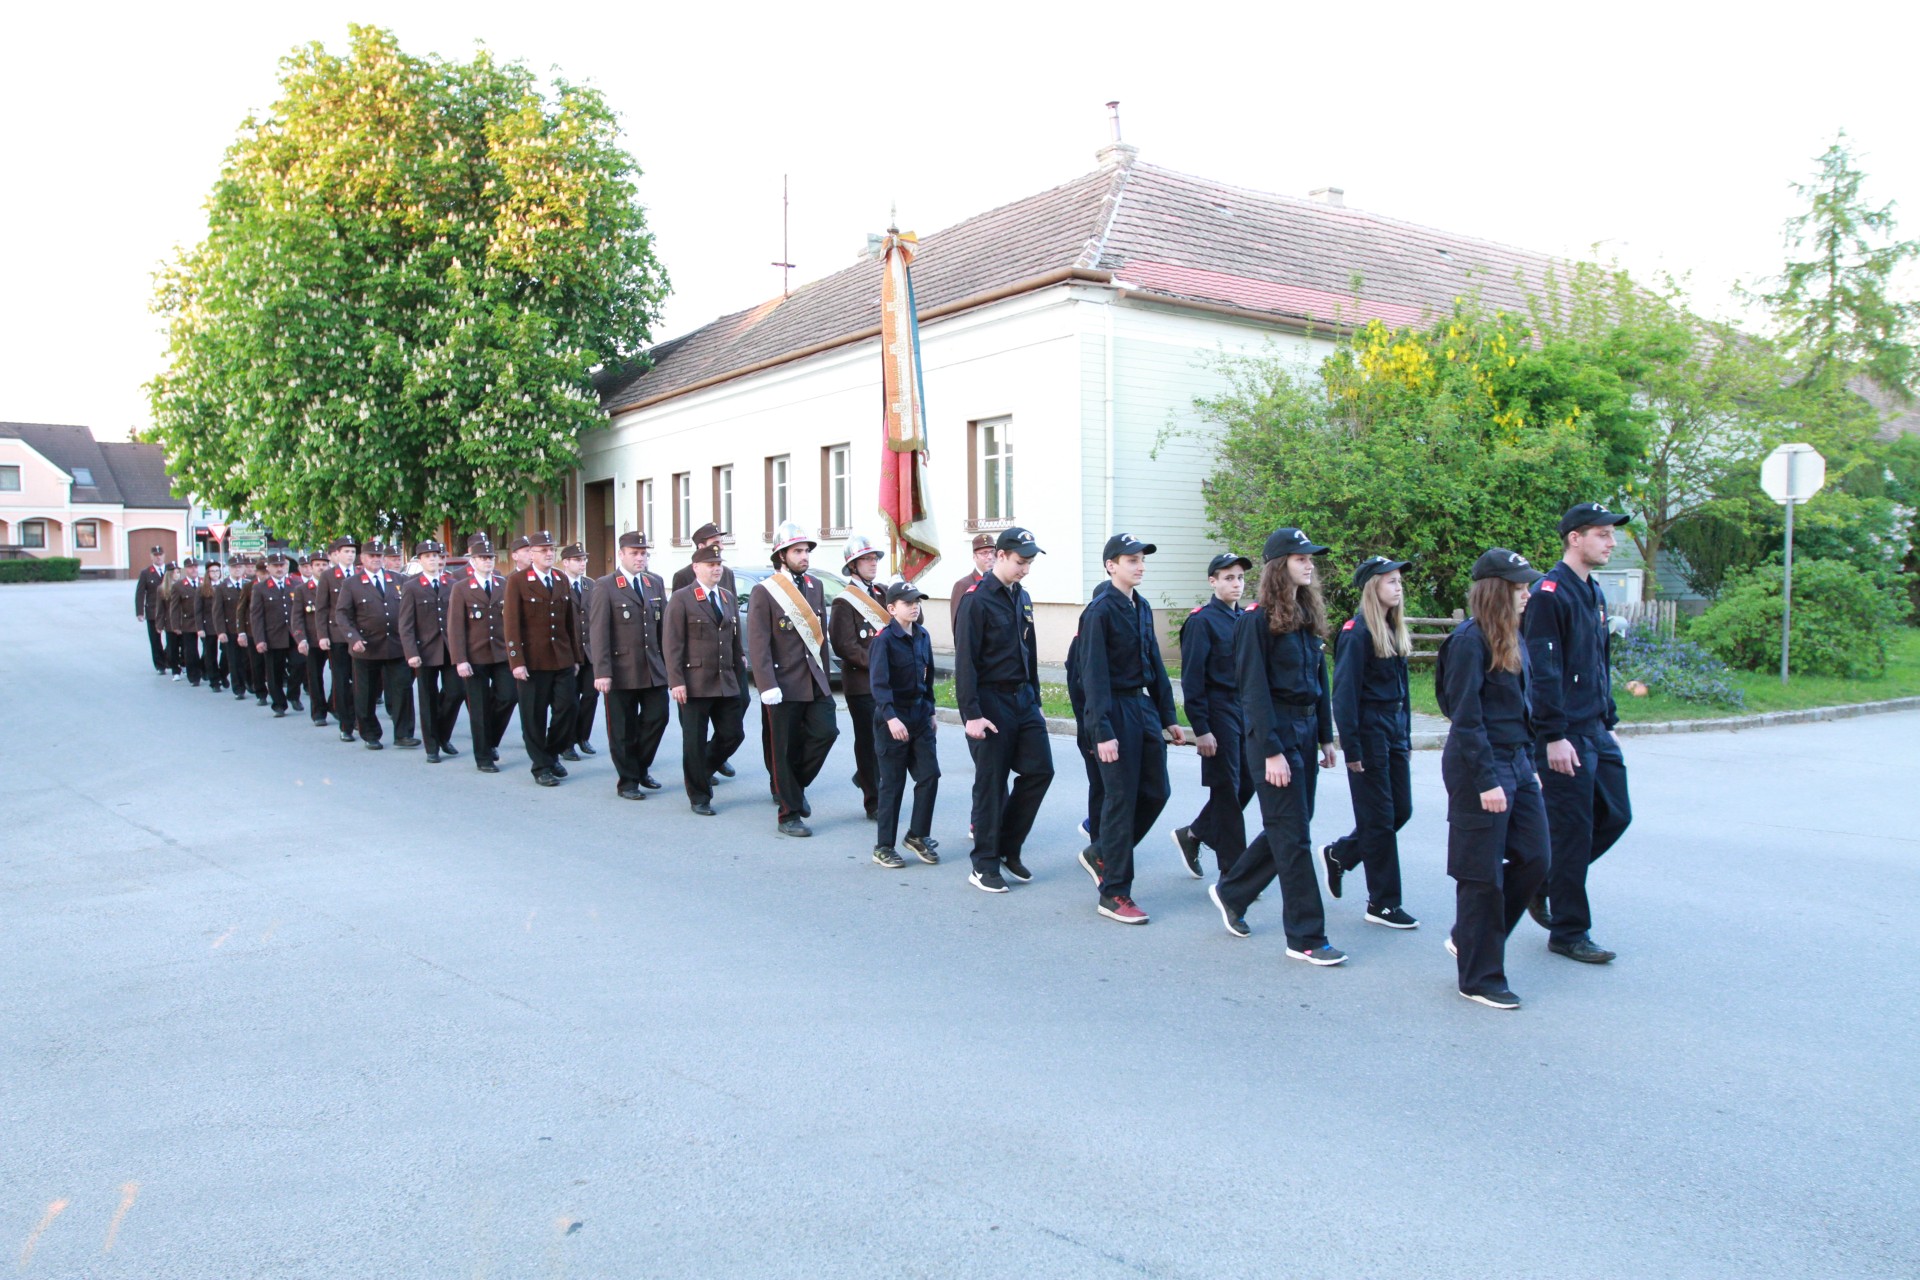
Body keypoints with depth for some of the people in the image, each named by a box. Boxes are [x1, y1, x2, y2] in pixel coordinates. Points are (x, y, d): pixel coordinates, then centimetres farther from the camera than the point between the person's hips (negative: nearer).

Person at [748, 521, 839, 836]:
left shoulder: (816, 587, 11)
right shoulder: (763, 592, -8)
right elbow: (757, 644, -12)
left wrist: (824, 676, 13)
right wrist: (767, 686, -19)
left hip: (815, 682, 5)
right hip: (784, 686, -5)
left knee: (826, 731, -4)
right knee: (785, 750, 1)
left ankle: (793, 785, 22)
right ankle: (789, 815, 13)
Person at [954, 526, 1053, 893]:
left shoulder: (1022, 597, 12)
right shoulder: (977, 599, -12)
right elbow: (965, 661, -16)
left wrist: (1035, 701, 17)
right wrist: (972, 714, -20)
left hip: (1023, 698, 7)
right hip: (991, 701, -7)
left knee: (1040, 770, 3)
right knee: (991, 784, -1)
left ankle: (1009, 848, 18)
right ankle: (984, 866, 10)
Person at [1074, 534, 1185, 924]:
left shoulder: (1142, 607, 11)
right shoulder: (1099, 610, -13)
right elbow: (1094, 675, -17)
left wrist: (1169, 717, 14)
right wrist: (1102, 732, -22)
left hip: (1143, 705, 8)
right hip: (1115, 710, -8)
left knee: (1156, 791, 11)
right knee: (1121, 800, -4)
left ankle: (1100, 854, 29)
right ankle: (1114, 893, 6)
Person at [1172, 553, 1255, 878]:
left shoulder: (1247, 619, 12)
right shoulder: (1202, 620, -9)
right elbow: (1192, 679, -12)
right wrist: (1201, 729, -16)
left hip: (1246, 711, 7)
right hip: (1219, 713, -7)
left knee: (1246, 784, 10)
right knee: (1227, 790, -1)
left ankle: (1193, 834, 28)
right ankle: (1232, 873, 8)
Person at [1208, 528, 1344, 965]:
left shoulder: (1309, 618, 12)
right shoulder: (1258, 621, -12)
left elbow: (1319, 680, 17)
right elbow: (1254, 692, -15)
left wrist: (1325, 737, 14)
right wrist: (1271, 751, -18)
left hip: (1306, 731, 8)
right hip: (1276, 732, -8)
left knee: (1287, 827, 14)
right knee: (1294, 835, -3)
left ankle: (1230, 892, 32)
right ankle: (1306, 937, 5)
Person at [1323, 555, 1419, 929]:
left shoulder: (1394, 630, 12)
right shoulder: (1357, 633, -14)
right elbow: (1345, 694, -17)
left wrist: (1406, 739, 17)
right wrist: (1351, 749, -19)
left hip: (1394, 729, 8)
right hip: (1369, 730, -8)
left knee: (1401, 810, 11)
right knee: (1379, 818, -1)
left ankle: (1338, 854, 30)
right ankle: (1382, 903, 9)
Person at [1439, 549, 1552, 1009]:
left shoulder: (1510, 639, 12)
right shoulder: (1469, 640, -15)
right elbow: (1466, 718, -18)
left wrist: (1527, 764, 16)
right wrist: (1487, 781, -20)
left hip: (1516, 763, 9)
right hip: (1479, 767, -9)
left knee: (1533, 860, 9)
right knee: (1483, 875, 0)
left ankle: (1467, 939, 26)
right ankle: (1480, 979, 13)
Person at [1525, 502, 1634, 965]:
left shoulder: (1594, 594, 15)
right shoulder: (1551, 593, -14)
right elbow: (1542, 671, -19)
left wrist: (1609, 723, 19)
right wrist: (1554, 736, -21)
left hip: (1596, 732, 9)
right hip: (1566, 738, -9)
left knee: (1615, 815, 12)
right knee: (1572, 831, -2)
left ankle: (1544, 882, 28)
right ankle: (1568, 933, 11)